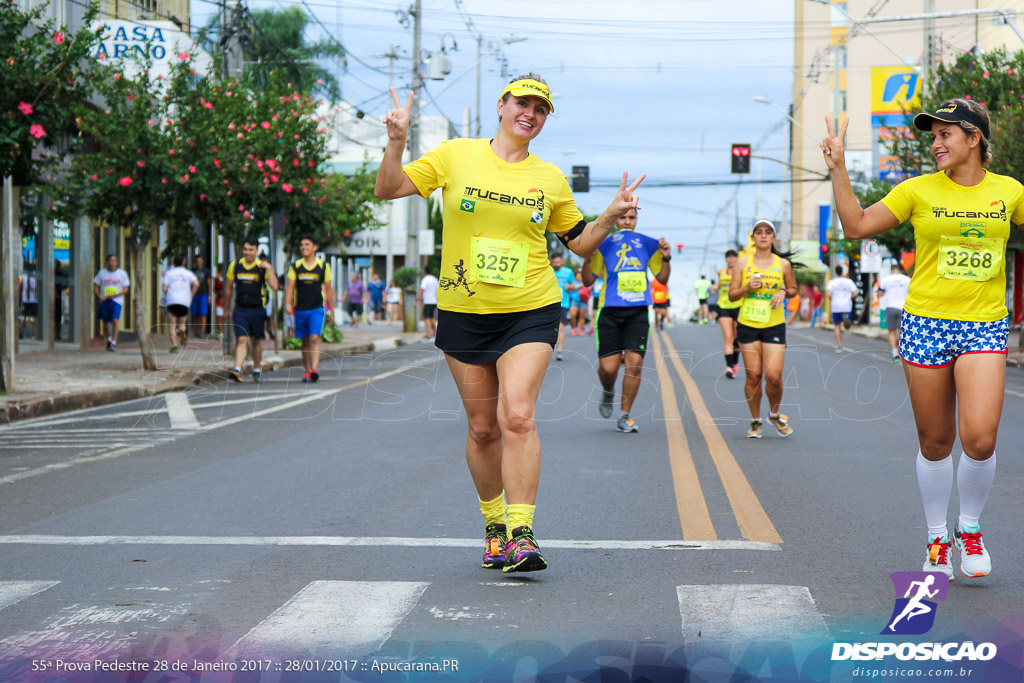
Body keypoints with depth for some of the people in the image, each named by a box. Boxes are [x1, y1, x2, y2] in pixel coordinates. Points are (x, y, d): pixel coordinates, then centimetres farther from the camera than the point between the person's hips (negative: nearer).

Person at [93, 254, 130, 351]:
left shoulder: (122, 274, 2)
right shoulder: (101, 273, 6)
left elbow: (125, 289, 1)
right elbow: (95, 286, 11)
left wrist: (114, 295, -13)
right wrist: (99, 296, -7)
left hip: (117, 301, -2)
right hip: (104, 301, 2)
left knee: (115, 321, -18)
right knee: (106, 322, 10)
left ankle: (114, 343, -17)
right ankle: (109, 340, 33)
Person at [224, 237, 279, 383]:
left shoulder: (262, 267, -1)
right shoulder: (235, 266, 4)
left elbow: (274, 286, -13)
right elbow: (228, 288, 14)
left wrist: (269, 268, -19)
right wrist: (227, 308, 18)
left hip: (257, 310, 0)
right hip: (240, 309, 0)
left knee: (256, 341, 11)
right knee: (242, 339, -13)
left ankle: (257, 370, 25)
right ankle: (237, 370, -21)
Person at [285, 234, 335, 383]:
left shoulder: (323, 266, 4)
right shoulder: (295, 267, 5)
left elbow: (328, 289, 10)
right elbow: (290, 286, 0)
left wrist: (331, 311, 12)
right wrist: (288, 304, -17)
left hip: (317, 309, -2)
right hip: (300, 309, 2)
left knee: (314, 338, -17)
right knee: (305, 341, 7)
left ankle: (315, 369, -26)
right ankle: (307, 371, 13)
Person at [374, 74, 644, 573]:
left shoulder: (551, 179, 6)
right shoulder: (455, 156, 2)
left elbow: (580, 243, 17)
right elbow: (388, 190, 3)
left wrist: (610, 217, -1)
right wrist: (396, 142, -13)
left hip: (530, 313, -1)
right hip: (463, 313, 1)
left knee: (517, 417, -18)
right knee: (482, 428, 7)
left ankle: (521, 534, -18)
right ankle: (493, 527, 26)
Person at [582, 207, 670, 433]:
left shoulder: (647, 244, 10)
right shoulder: (604, 244, 5)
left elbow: (662, 278, 16)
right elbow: (588, 281, 7)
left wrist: (666, 258, -2)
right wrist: (587, 259, -11)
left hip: (638, 312, 1)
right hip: (610, 311, -1)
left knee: (634, 362, -11)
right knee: (608, 366, -7)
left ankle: (625, 416, 3)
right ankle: (608, 393, 30)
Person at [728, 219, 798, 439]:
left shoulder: (783, 264, 3)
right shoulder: (742, 263, 2)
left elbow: (793, 289, 15)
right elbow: (732, 295, 4)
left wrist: (783, 292, -6)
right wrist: (747, 287, -15)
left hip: (774, 325, 0)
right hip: (747, 324, 0)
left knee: (774, 376, -10)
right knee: (753, 376, 0)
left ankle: (775, 414, 17)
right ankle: (755, 421, 16)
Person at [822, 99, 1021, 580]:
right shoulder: (919, 190, 3)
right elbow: (857, 226, 2)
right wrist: (837, 168, -3)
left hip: (984, 327, 0)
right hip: (925, 324, 0)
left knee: (979, 439, -13)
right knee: (935, 444, 5)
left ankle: (969, 529, 13)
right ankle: (937, 539, 24)